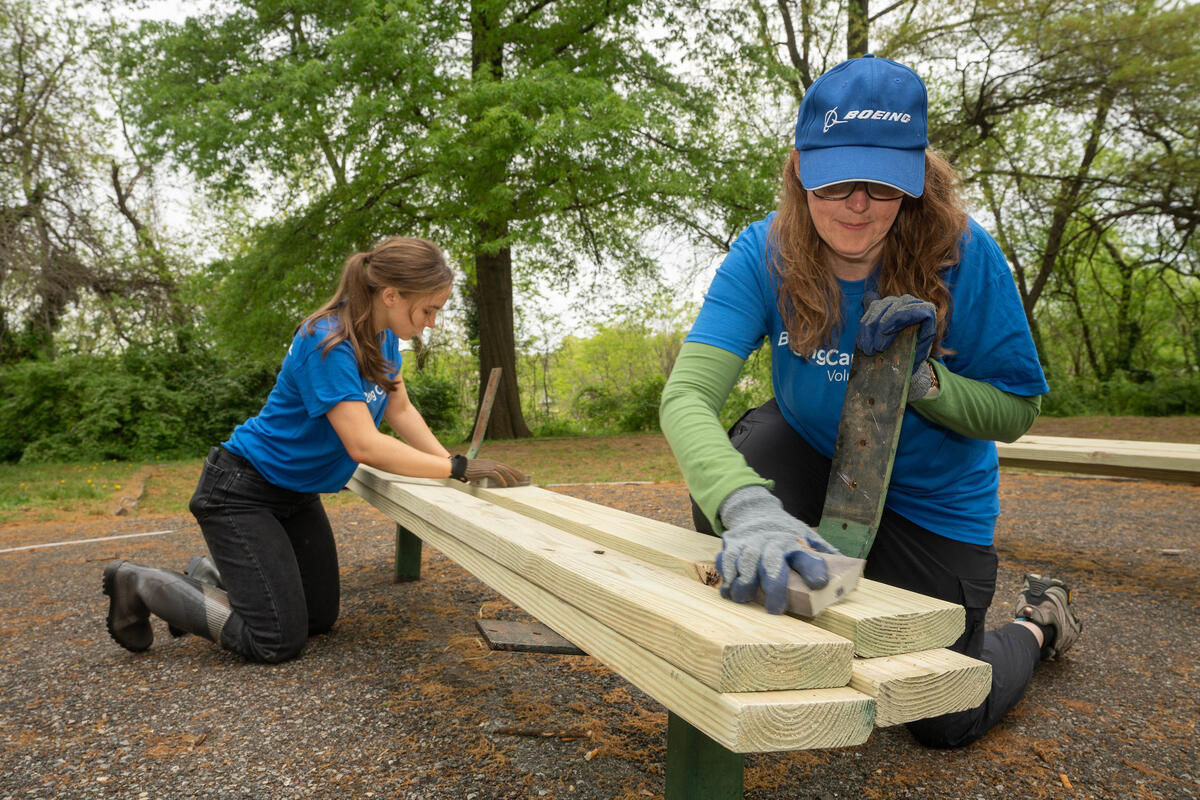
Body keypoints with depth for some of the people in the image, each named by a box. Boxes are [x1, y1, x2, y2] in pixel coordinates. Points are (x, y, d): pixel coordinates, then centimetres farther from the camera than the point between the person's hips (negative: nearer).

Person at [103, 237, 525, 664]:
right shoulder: (327, 343, -31)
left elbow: (400, 410, 4)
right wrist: (458, 468, -30)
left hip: (296, 493, 9)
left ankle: (210, 578, 30)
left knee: (320, 618, 13)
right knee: (278, 641, -8)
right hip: (241, 494, -9)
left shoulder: (382, 333, -4)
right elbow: (364, 444, -34)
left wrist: (447, 458, -10)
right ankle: (141, 584, 10)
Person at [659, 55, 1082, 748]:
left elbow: (1017, 413, -13)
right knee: (724, 491, -34)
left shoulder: (964, 254, -24)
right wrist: (747, 506, -56)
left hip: (933, 499, 0)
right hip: (811, 455, 1)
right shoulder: (765, 255, -24)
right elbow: (687, 395, -37)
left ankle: (1040, 620, 39)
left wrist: (923, 377, -34)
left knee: (946, 722, 6)